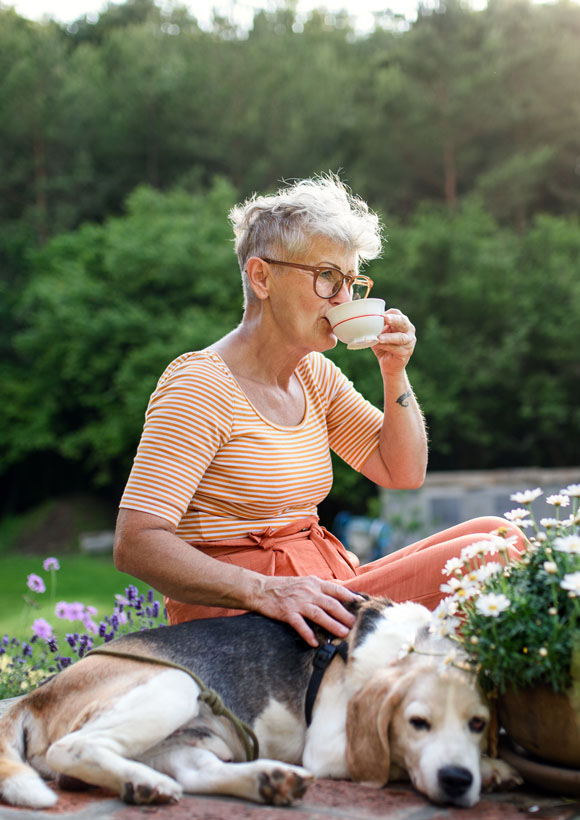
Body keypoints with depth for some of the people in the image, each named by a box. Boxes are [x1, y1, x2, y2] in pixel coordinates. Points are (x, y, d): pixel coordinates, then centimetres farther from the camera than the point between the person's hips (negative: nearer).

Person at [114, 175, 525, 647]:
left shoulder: (314, 373, 12)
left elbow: (405, 474, 15)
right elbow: (136, 544, -21)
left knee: (498, 536, -4)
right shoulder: (201, 388, -13)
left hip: (317, 588, 9)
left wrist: (395, 374, 0)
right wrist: (265, 592, -34)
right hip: (239, 620, -9)